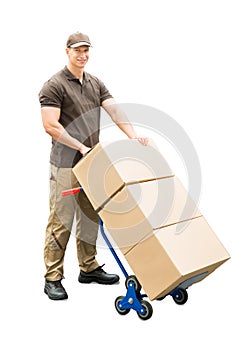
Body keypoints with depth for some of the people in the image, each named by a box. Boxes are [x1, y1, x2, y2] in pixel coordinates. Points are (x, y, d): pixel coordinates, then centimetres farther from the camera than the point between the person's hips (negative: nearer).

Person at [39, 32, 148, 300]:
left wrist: (133, 136, -16)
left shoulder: (96, 84, 12)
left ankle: (89, 268, 27)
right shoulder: (54, 85, -9)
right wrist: (81, 147, -18)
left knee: (90, 217, 14)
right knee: (61, 220, -3)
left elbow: (115, 111, -1)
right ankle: (53, 278, 8)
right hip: (65, 164, -7)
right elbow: (50, 125, -17)